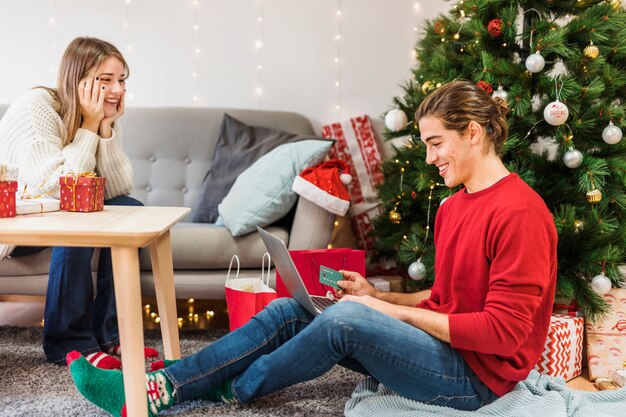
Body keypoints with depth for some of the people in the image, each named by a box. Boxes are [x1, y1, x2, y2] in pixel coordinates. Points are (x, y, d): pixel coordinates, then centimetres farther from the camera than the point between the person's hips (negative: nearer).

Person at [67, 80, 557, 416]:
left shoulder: (520, 213, -18)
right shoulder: (453, 207, 12)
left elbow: (504, 331, -22)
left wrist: (397, 311, -17)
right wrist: (381, 297, 2)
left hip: (475, 374, -9)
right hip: (439, 345, 9)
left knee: (346, 318, -29)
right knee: (289, 311, -4)